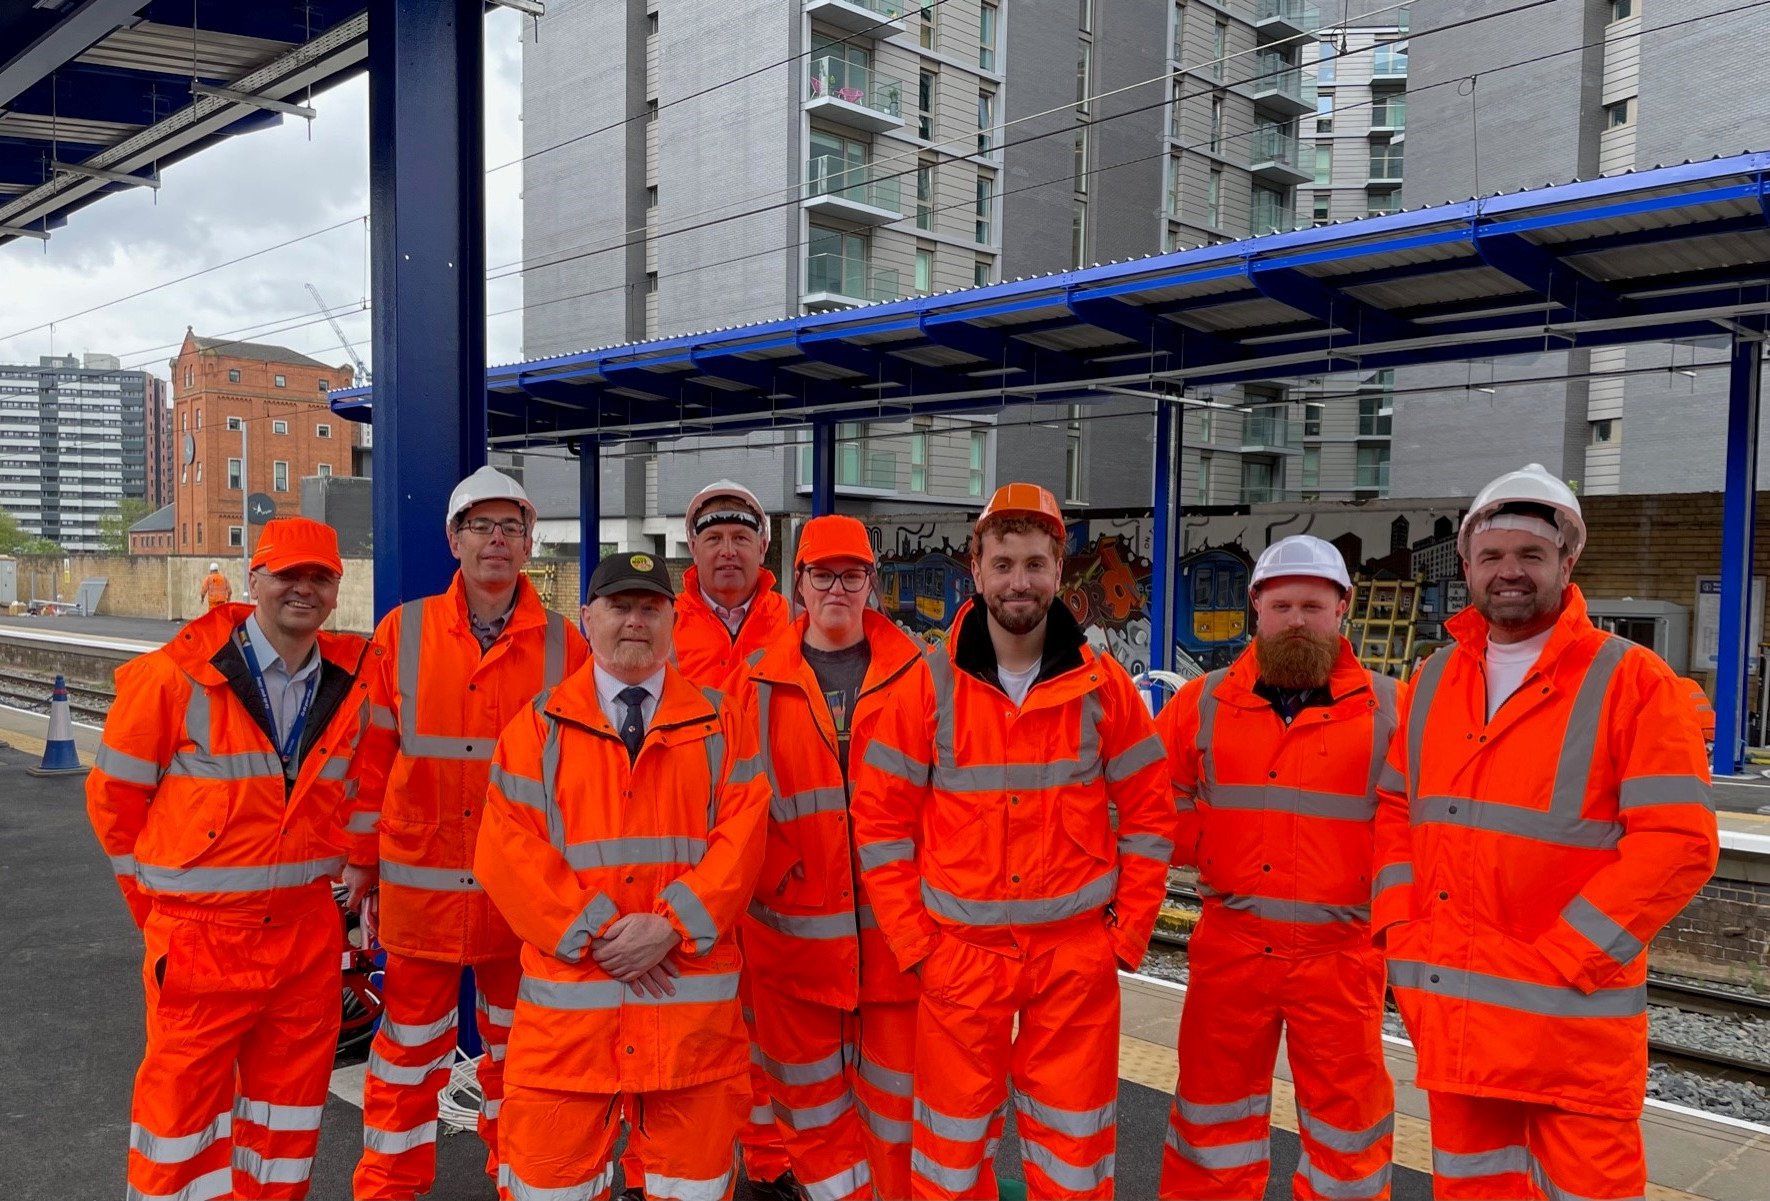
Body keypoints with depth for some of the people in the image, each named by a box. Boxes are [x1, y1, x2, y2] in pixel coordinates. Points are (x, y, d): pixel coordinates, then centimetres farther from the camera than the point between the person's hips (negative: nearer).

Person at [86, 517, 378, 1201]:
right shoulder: (175, 675, -11)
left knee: (291, 1097, 16)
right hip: (201, 934, -4)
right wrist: (154, 901, 4)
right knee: (184, 1099, 8)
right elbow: (114, 794, -1)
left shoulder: (355, 680, 0)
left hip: (308, 932, 4)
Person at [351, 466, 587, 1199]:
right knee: (410, 1045, 11)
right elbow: (372, 760, 2)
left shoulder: (561, 643, -2)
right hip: (420, 884, 0)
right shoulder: (403, 632, -1)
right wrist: (365, 866, 2)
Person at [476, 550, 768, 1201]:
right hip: (570, 989, 0)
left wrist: (672, 926, -15)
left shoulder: (716, 723, 7)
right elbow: (508, 847, -3)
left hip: (693, 993, 1)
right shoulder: (541, 724, 5)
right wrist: (595, 934, -12)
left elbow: (742, 833, -3)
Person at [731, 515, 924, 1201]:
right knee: (809, 1096, 13)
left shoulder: (914, 672, 1)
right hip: (795, 929, 1)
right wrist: (771, 874, -5)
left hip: (895, 925, -1)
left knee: (899, 1089, 9)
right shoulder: (761, 681, 3)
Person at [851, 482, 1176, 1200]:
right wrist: (912, 939, -3)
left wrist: (1129, 932, 1)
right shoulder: (930, 687, -4)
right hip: (961, 953, 0)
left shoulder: (1102, 686, -1)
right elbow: (880, 819, 0)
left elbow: (1149, 814, 5)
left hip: (1077, 956, 1)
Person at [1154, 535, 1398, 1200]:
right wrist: (1198, 846, 2)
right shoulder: (1204, 702, 3)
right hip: (1229, 945, 2)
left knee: (1346, 1115, 12)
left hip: (1341, 952, -1)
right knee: (1214, 1102, 15)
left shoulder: (1389, 708, -2)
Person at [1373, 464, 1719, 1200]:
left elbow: (1678, 842, -14)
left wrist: (1562, 960, -17)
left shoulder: (1631, 681, -8)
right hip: (1451, 1013, 5)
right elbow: (1394, 810, 14)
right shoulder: (1432, 682, 9)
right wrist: (1399, 933, 1)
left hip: (1571, 1019, -5)